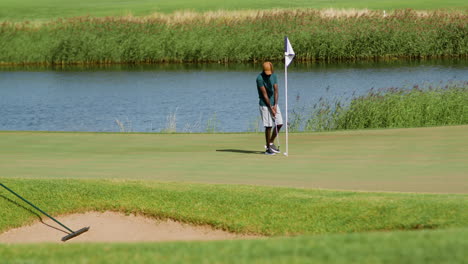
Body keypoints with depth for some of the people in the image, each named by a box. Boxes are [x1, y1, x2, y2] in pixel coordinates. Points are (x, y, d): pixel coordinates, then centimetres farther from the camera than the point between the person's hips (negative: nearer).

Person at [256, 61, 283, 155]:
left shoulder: (274, 76, 3)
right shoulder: (260, 78, -16)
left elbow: (275, 90, -1)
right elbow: (264, 94, -17)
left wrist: (275, 105, -11)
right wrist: (270, 108, -17)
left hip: (274, 104, 6)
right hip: (265, 105, -6)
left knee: (279, 124, 4)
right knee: (269, 126, -6)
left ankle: (271, 143, 21)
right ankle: (268, 148, 3)